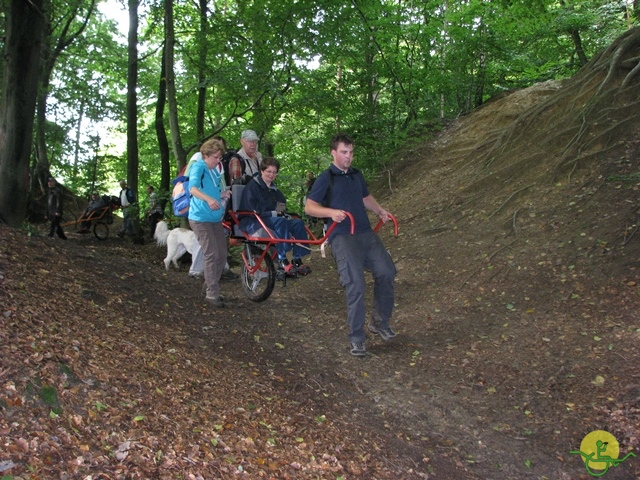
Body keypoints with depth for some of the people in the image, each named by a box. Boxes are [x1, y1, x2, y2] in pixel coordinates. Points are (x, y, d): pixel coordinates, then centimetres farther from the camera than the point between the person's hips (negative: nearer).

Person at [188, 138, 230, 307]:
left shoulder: (215, 171, 16)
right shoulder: (198, 167, -9)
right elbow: (193, 188, -27)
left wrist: (222, 194, 5)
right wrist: (209, 199, -45)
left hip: (216, 218, 8)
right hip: (200, 218, -8)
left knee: (222, 254, 7)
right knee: (211, 255, -13)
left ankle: (210, 286, 23)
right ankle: (212, 294, -5)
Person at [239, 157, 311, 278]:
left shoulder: (274, 189, 21)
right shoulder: (252, 186, -5)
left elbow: (282, 206, 21)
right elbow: (251, 210, -16)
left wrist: (282, 212, -5)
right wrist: (273, 213, -22)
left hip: (272, 218, 8)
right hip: (252, 222, -8)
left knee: (298, 223, -16)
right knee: (280, 222, -36)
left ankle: (297, 260, -18)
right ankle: (282, 262, -39)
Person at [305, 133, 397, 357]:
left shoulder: (357, 175, 17)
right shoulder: (326, 178, -2)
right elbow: (309, 207, -5)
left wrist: (380, 211, 13)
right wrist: (331, 212, -22)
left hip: (366, 233, 6)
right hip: (342, 236, -6)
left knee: (386, 272, -3)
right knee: (355, 284, -15)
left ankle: (380, 322, 19)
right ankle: (356, 339, -3)